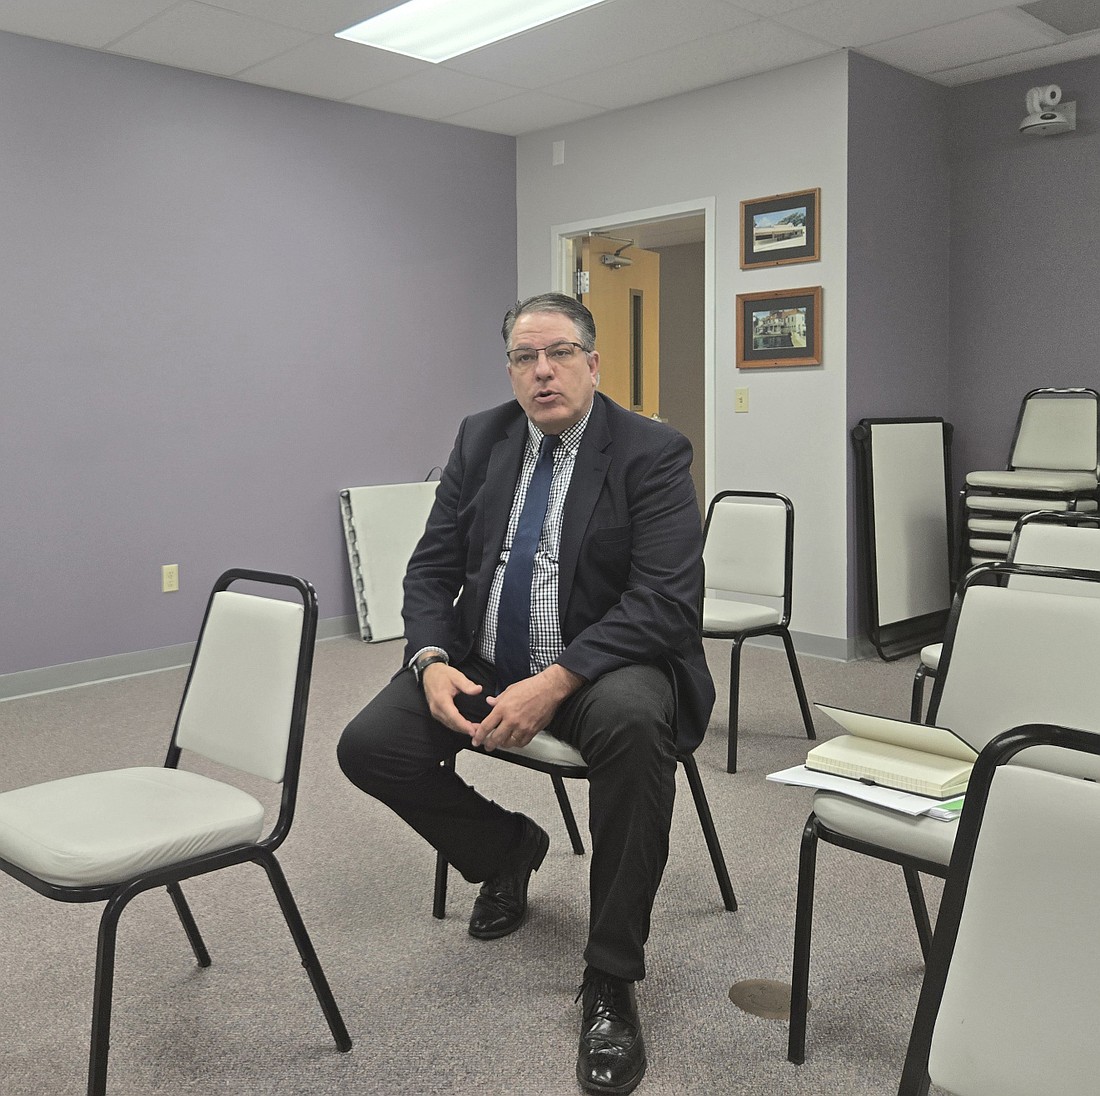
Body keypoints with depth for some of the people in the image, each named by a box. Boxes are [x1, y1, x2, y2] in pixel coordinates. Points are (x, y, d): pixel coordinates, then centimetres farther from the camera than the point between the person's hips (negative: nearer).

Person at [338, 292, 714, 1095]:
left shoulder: (653, 452, -10)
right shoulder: (481, 439, 5)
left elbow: (667, 600, -19)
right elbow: (432, 568, 5)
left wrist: (553, 684, -29)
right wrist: (431, 660, -16)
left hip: (603, 665, -4)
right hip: (483, 661, 5)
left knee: (634, 725, -37)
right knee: (368, 746, -14)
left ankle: (611, 981, -19)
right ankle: (508, 850, 15)